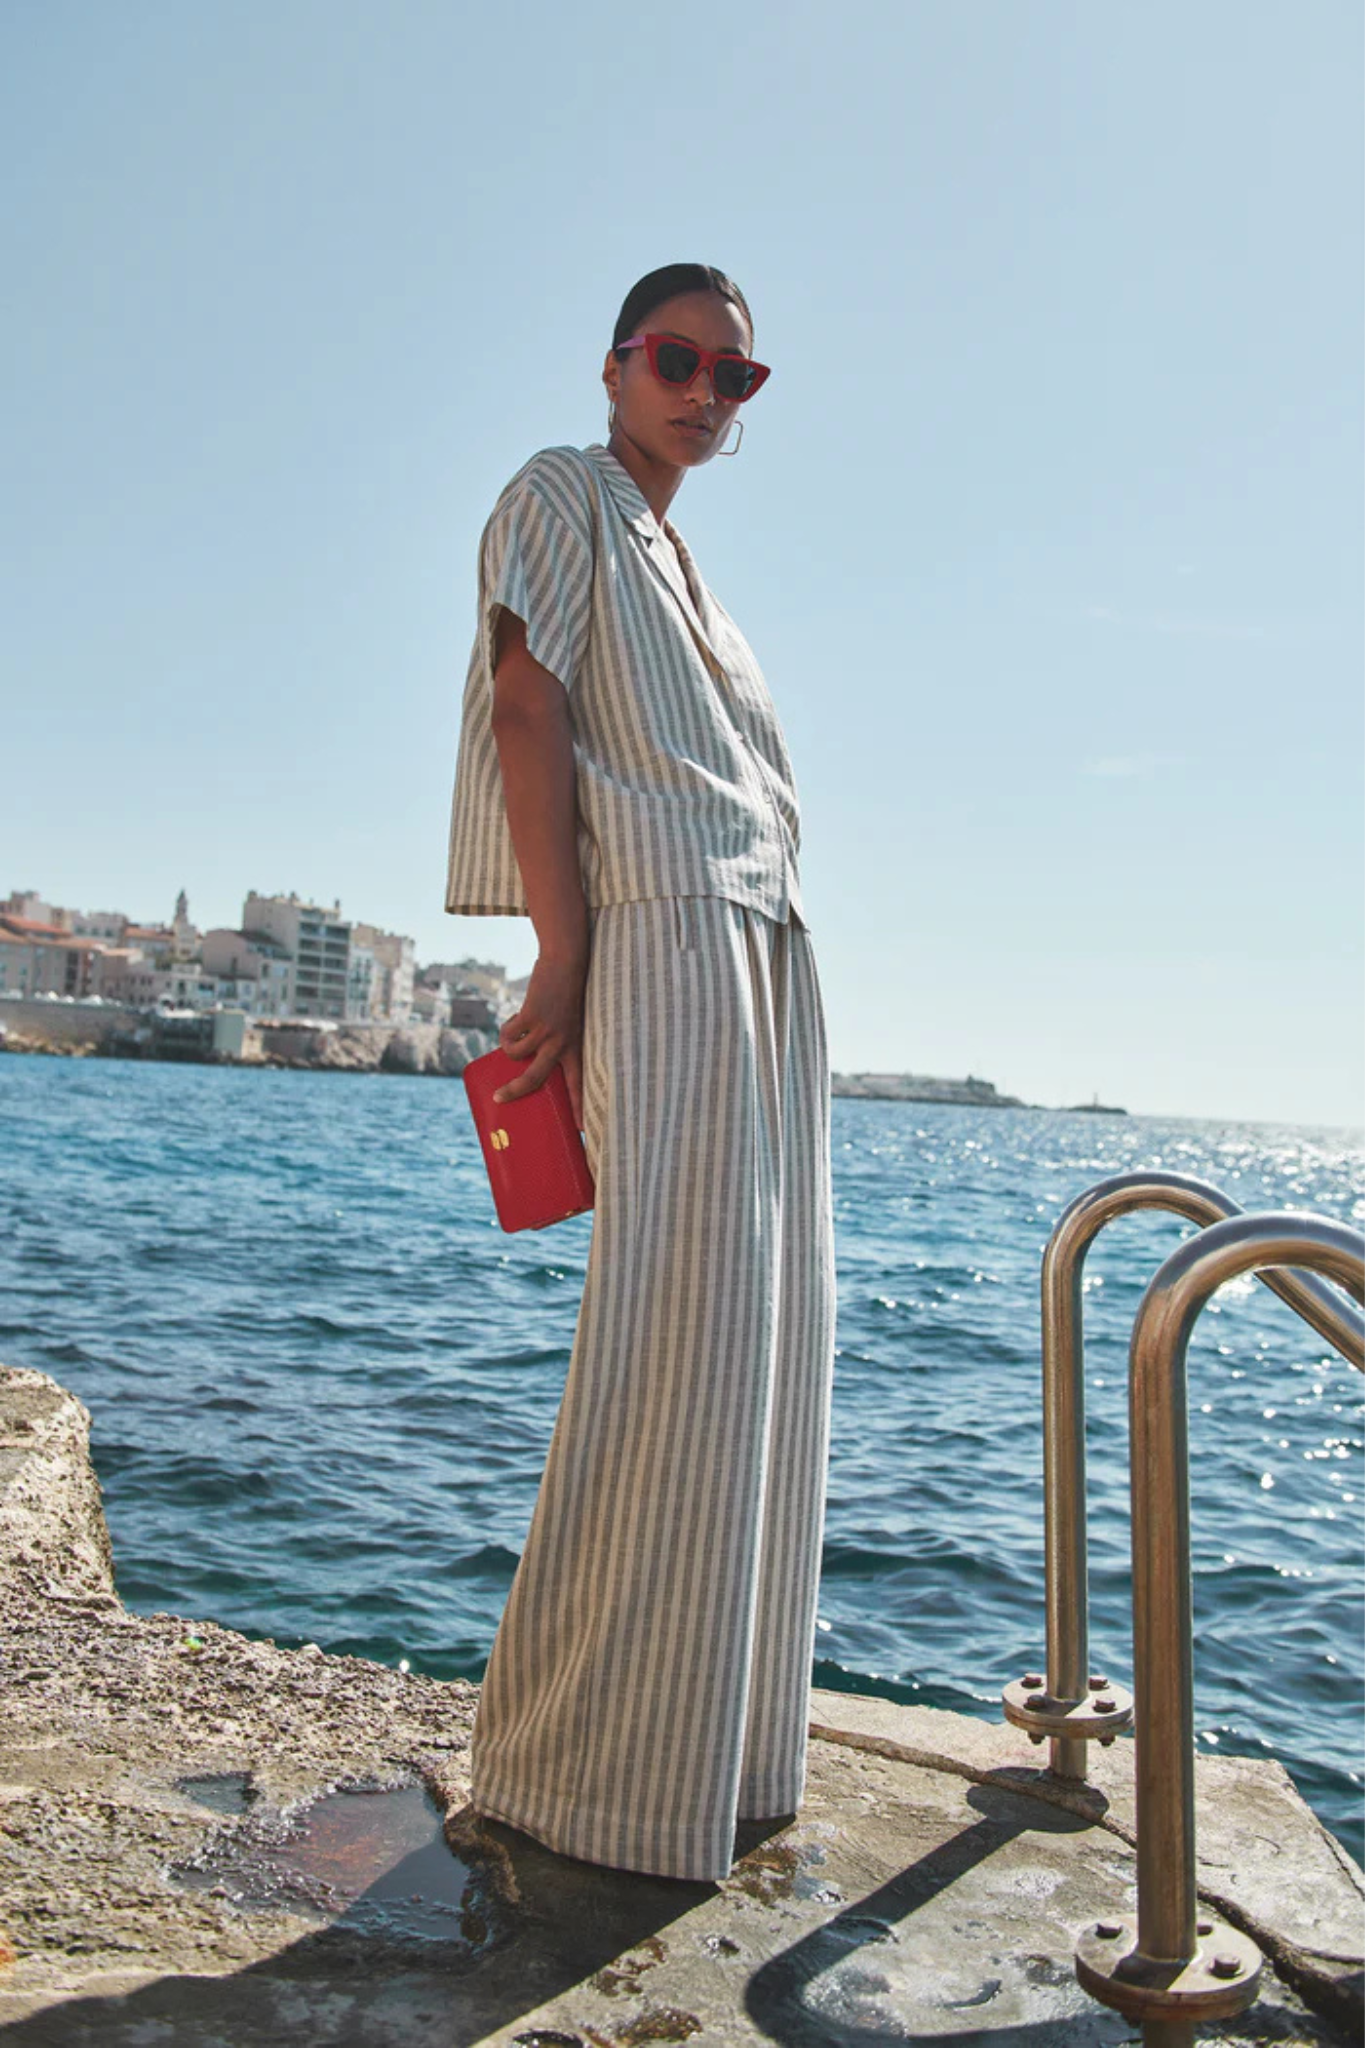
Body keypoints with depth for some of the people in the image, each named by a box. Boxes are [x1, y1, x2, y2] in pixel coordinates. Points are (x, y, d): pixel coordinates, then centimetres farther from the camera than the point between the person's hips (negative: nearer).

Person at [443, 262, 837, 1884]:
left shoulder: (684, 565, 29)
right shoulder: (562, 495, 6)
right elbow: (528, 715, -8)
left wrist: (766, 960, 12)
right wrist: (564, 955, -18)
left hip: (769, 955, 9)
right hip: (663, 938, -9)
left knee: (762, 1350, 7)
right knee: (670, 1354, -12)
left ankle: (717, 1748, 18)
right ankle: (578, 1773, 1)